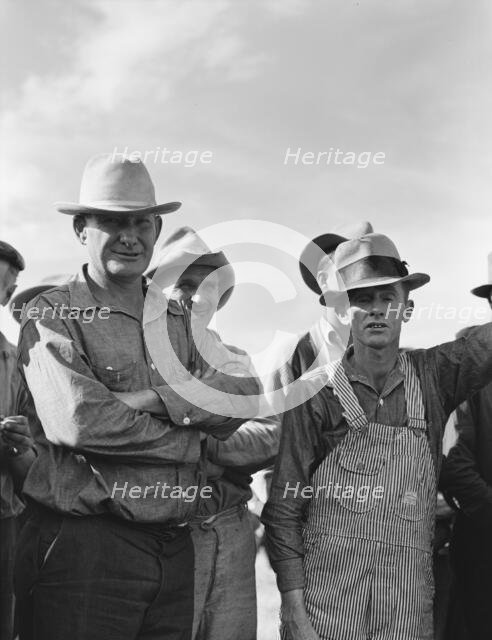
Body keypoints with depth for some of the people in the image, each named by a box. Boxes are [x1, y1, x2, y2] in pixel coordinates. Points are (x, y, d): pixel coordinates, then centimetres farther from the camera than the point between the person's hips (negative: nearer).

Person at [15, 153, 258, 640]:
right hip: (81, 547, -5)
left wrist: (159, 400, -16)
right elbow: (77, 420, -19)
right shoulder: (51, 316, -4)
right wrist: (189, 441, -8)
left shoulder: (179, 318, 12)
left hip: (174, 550, 5)